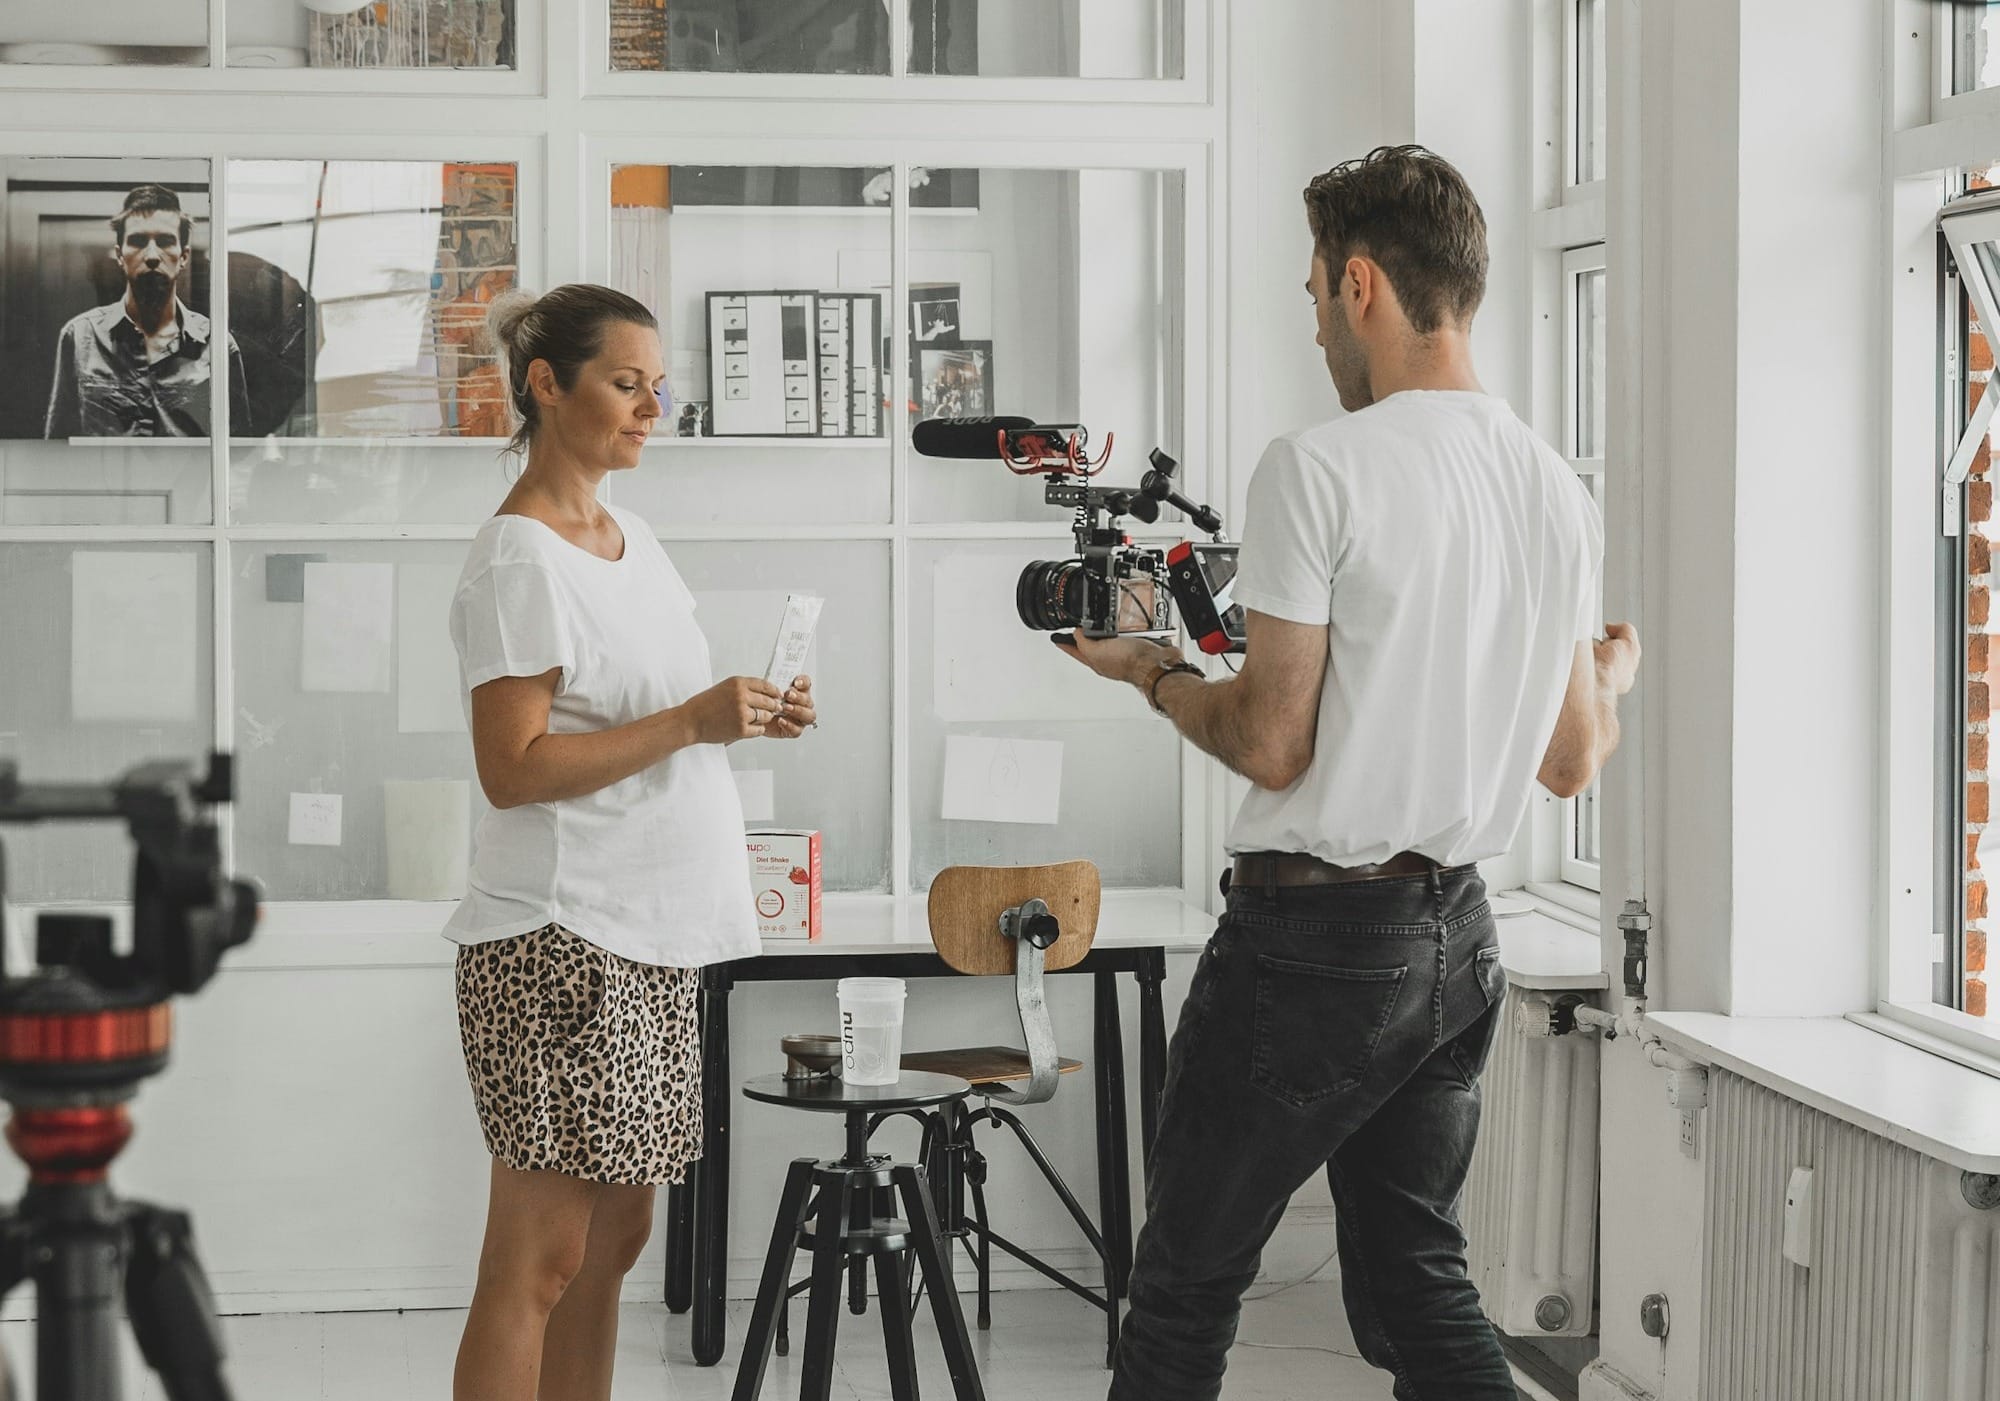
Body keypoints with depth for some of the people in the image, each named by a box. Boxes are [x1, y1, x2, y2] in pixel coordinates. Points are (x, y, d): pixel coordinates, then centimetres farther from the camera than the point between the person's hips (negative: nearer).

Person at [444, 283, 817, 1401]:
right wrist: (691, 723, -22)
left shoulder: (632, 536, 16)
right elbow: (513, 770, -18)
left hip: (654, 934, 9)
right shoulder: (518, 561, -11)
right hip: (559, 941, -9)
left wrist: (750, 716, 6)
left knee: (614, 1241, 12)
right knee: (539, 1256, -6)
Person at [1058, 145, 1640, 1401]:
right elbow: (1571, 764, 12)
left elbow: (1273, 746, -15)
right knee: (1418, 1279, 15)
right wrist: (1611, 679, 34)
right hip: (1459, 932, 7)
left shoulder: (1319, 468, -15)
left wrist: (1152, 672, 3)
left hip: (1314, 936, -7)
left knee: (1189, 1286, 6)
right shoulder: (1563, 495, 6)